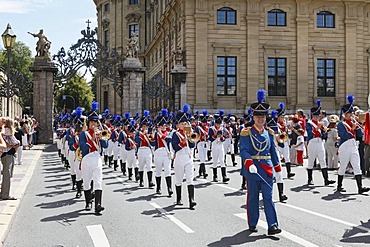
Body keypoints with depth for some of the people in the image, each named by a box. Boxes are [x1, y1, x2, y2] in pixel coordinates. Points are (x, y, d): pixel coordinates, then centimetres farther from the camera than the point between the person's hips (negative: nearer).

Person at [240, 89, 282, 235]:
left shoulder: (269, 133, 11)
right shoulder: (246, 133, -3)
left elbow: (273, 151, 16)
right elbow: (244, 150, -13)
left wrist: (278, 169, 14)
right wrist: (249, 164, -30)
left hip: (267, 169, 3)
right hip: (252, 169, -3)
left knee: (268, 197, -1)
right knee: (253, 198, 7)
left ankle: (272, 226, -3)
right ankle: (252, 224, 19)